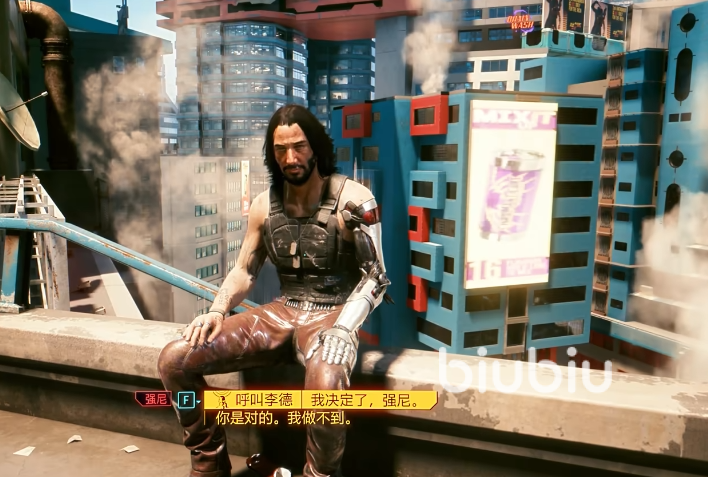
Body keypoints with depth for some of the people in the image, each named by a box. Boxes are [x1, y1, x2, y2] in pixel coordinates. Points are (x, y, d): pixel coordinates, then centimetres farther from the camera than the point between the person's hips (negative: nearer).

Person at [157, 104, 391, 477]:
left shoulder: (352, 199, -9)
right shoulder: (264, 205, 6)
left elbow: (375, 278, -11)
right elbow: (244, 271, 14)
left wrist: (343, 328, -27)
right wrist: (217, 311, -6)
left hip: (332, 315, -5)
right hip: (282, 312, 5)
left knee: (326, 384, -41)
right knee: (173, 360, -8)